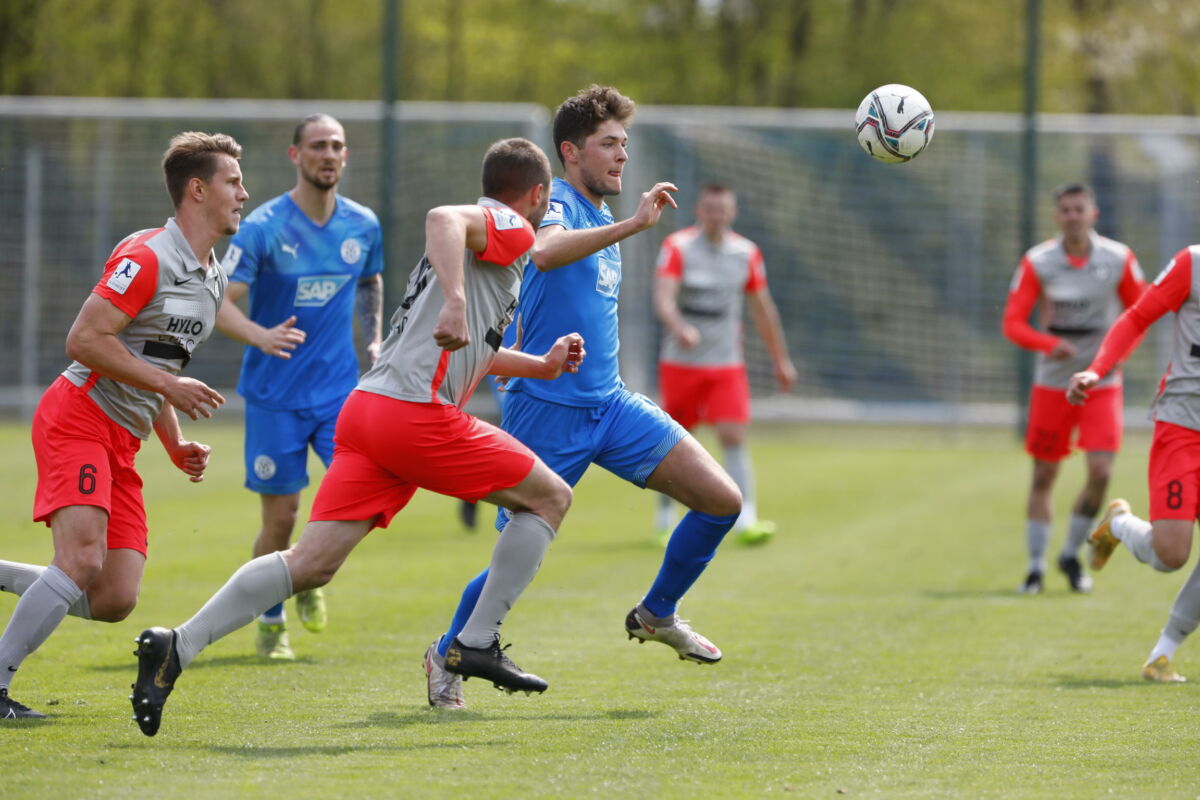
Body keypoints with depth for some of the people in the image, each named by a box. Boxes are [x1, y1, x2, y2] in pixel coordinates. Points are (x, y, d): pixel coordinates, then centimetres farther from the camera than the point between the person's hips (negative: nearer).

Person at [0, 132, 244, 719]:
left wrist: (176, 446, 16)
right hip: (77, 419, -9)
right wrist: (167, 385, -18)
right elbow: (84, 341, -18)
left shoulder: (213, 279, 18)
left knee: (115, 600, -3)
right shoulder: (146, 257, -12)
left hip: (121, 442, 9)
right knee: (83, 560, -26)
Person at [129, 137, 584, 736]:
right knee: (550, 497, 8)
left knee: (312, 563, -2)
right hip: (417, 414, -9)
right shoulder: (513, 230, 1)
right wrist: (455, 300, -35)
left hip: (366, 410, 9)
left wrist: (543, 366, 42)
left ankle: (177, 647, -15)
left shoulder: (484, 236, 30)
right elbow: (443, 218, -22)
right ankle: (477, 643, 5)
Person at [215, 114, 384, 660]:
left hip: (339, 386, 3)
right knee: (281, 515, -1)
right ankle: (270, 624, 21)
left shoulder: (363, 226, 3)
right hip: (275, 393, -3)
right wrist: (261, 336, -34)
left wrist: (375, 339, 10)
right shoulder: (263, 227, -11)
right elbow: (219, 304, -15)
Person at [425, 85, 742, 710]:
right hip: (546, 409, -8)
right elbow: (545, 253, -38)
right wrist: (632, 225, -40)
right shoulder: (557, 203, -12)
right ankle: (447, 654, 21)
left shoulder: (602, 220, 16)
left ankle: (657, 614, 17)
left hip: (609, 403, 8)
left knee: (722, 500, -3)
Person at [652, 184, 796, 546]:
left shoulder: (746, 253, 4)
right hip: (680, 362, -2)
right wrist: (679, 327, -43)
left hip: (726, 364, 2)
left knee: (733, 436, -13)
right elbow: (663, 298, -22)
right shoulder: (677, 247, -8)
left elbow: (763, 309, 15)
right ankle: (665, 519, 22)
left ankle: (745, 520, -18)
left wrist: (780, 360, 17)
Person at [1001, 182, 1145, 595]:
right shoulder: (1037, 263, -6)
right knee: (1043, 476, 3)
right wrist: (1049, 344, -26)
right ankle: (1036, 566, 15)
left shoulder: (1118, 259, -4)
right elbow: (1013, 322, -8)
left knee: (1101, 472, -11)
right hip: (1052, 383, 0)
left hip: (1101, 383, 0)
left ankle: (1072, 554, 11)